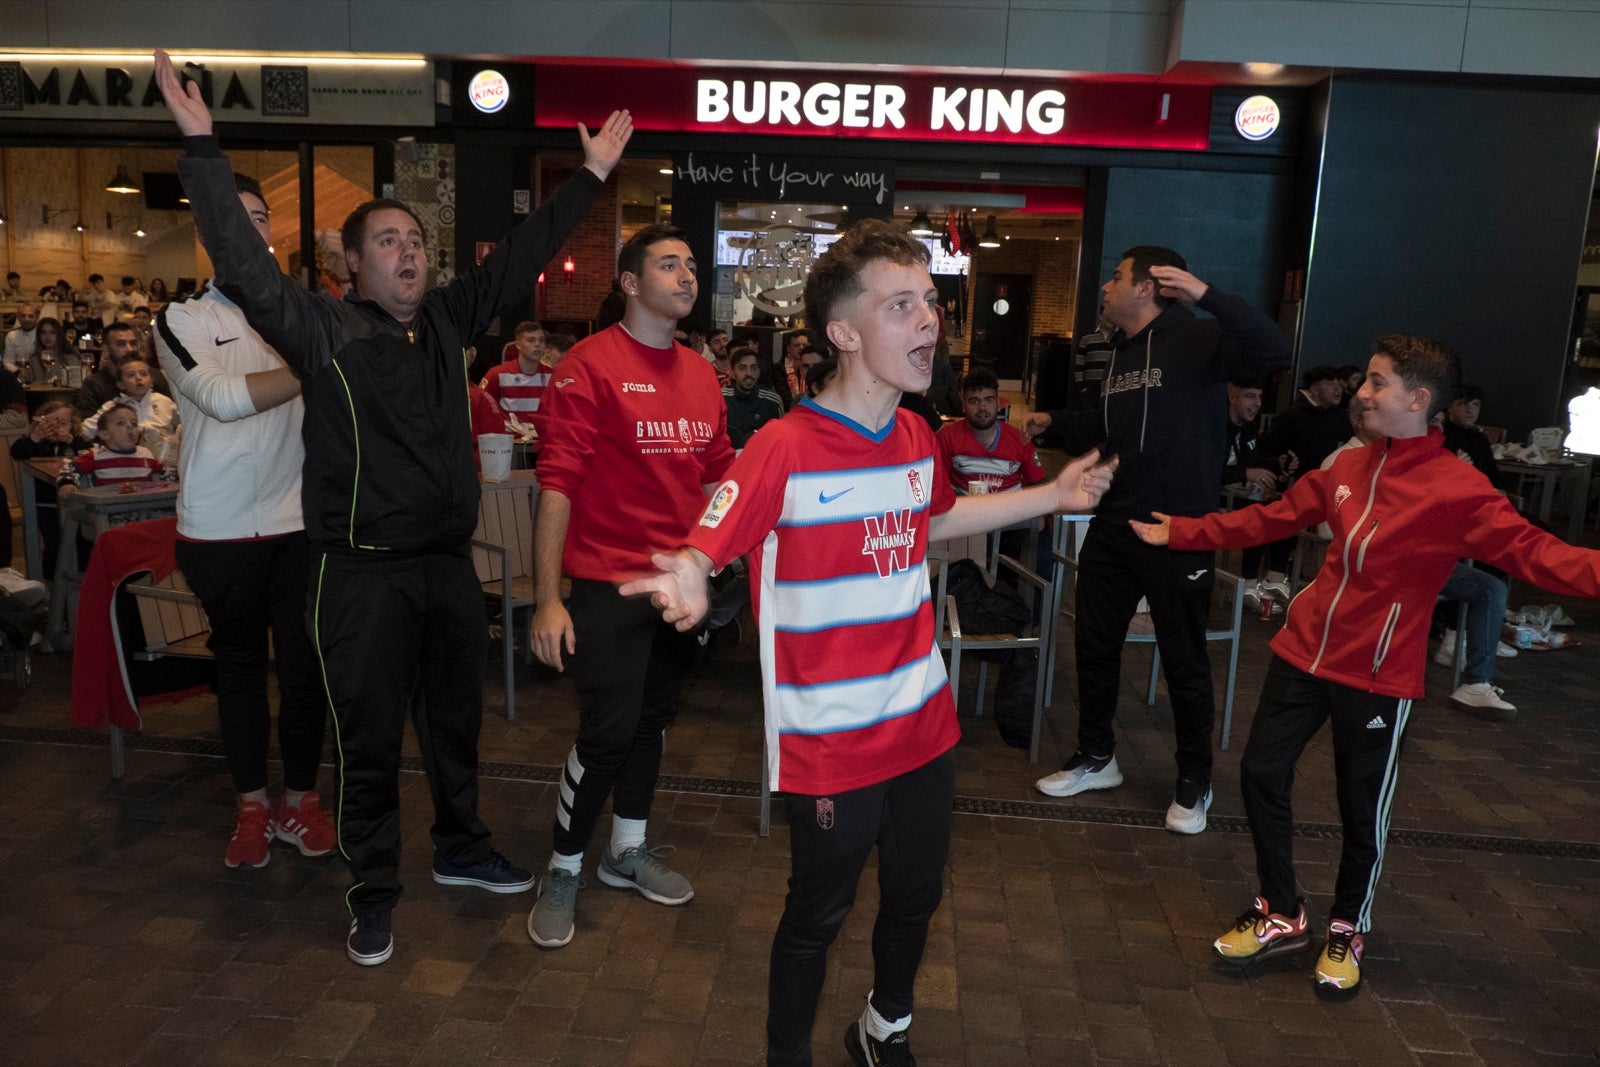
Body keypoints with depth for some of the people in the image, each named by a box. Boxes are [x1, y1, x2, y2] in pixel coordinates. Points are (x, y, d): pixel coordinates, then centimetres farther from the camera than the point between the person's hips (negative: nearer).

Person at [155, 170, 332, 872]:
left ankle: (300, 799, 25)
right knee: (240, 664, 13)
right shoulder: (181, 319, 0)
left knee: (305, 665, 7)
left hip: (299, 522, 1)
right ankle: (251, 805, 27)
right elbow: (223, 397, -18)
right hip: (220, 530, -1)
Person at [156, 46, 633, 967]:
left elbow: (521, 258, 10)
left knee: (457, 719, 19)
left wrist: (592, 176, 12)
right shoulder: (323, 328, -6)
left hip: (449, 563, 5)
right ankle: (375, 892, 24)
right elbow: (244, 265, -18)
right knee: (370, 742, 7)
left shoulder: (448, 320, 7)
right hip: (364, 573, -5)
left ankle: (462, 848, 39)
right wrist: (202, 145, -23)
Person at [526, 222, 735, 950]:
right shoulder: (591, 364, -12)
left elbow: (720, 473, 14)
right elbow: (557, 482, -16)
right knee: (607, 731, -3)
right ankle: (563, 870, 19)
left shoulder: (700, 372, 8)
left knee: (653, 718, 17)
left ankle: (628, 852, 36)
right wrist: (548, 599, -19)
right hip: (609, 581, -6)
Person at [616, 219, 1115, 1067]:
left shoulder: (916, 437, 1)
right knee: (818, 916, 13)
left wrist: (1053, 496, 23)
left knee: (916, 896, 24)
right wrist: (685, 586, -46)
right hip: (830, 742, -7)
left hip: (923, 725, 7)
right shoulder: (784, 449, -22)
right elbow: (700, 552, -21)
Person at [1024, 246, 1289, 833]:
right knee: (1095, 643, 15)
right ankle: (1096, 758, 33)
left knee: (1184, 661, 5)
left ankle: (1194, 781, 24)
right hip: (1113, 525, 8)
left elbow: (1273, 351, -30)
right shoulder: (1121, 354, 14)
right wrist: (1054, 421, 26)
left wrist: (1207, 295, -36)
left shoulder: (1197, 338, -12)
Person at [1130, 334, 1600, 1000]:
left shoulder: (1458, 490, -14)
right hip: (1303, 652, 5)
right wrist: (1181, 533, 18)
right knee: (1262, 774, 8)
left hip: (1378, 675, -5)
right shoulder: (1345, 468, 3)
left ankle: (1346, 932, 34)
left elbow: (1527, 548, -22)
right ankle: (1280, 916, 28)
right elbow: (1271, 519, 13)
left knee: (1363, 808, 8)